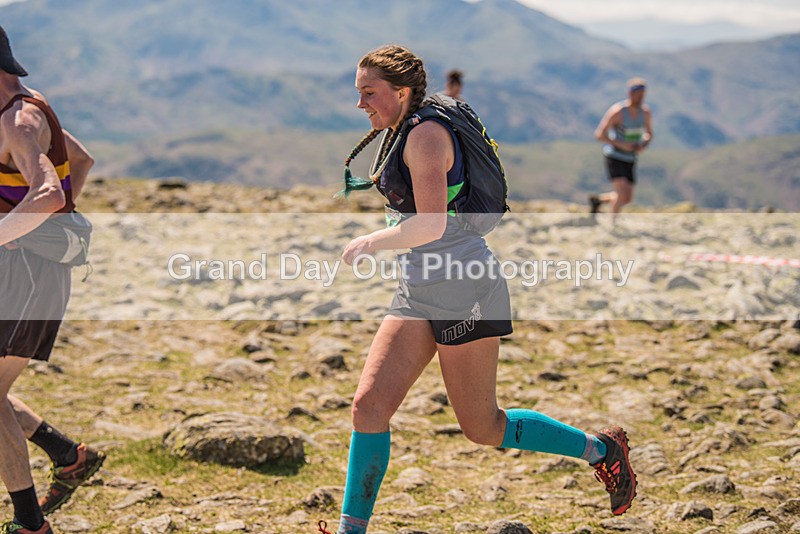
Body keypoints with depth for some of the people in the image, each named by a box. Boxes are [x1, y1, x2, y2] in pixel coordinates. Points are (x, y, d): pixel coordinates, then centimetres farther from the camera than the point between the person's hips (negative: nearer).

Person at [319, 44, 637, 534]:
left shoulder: (425, 134, -17)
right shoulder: (396, 135, 13)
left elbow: (431, 224, -26)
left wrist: (369, 244, -15)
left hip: (466, 292, -9)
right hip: (419, 292, 9)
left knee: (483, 428, 1)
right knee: (369, 405, -4)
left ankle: (601, 449, 19)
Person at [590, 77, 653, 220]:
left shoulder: (645, 112, -4)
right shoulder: (617, 112, -21)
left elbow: (649, 134, 12)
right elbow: (599, 135, -18)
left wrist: (644, 144, -12)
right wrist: (622, 145, -26)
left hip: (630, 159, 6)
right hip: (614, 157, -6)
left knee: (628, 199, 8)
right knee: (622, 193, -21)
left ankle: (597, 199, 33)